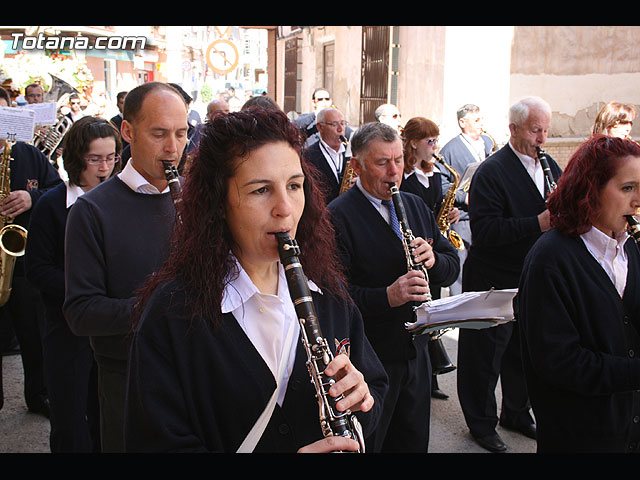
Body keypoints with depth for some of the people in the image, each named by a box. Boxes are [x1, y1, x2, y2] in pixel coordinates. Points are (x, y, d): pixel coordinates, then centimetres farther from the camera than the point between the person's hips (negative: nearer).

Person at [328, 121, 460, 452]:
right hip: (368, 359, -6)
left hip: (416, 352, 7)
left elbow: (451, 267, 10)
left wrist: (433, 259, -12)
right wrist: (387, 296, -33)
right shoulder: (337, 217, -14)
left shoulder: (415, 206, 9)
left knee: (414, 442, 19)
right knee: (367, 445, 8)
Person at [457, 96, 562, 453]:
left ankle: (517, 413, 39)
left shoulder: (551, 167, 9)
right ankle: (481, 423, 23)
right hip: (494, 282, -7)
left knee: (525, 351, 20)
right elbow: (485, 229, -25)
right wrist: (537, 224, -30)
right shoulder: (491, 172, -16)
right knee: (486, 355, 6)